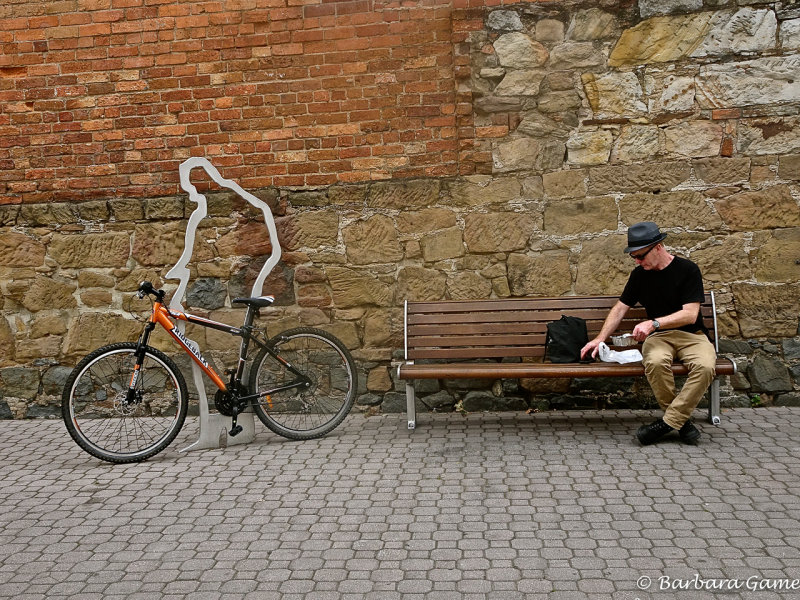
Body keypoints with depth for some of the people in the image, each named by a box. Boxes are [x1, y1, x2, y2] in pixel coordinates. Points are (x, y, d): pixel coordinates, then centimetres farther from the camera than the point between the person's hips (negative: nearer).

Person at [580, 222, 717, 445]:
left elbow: (690, 314, -14)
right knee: (655, 362, -35)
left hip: (691, 334, -2)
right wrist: (600, 338, 3)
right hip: (658, 336, 2)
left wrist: (654, 323, -26)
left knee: (705, 366, -35)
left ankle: (668, 421, -23)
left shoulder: (687, 270, -7)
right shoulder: (639, 274, 7)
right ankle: (681, 421, -17)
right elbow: (620, 307, 13)